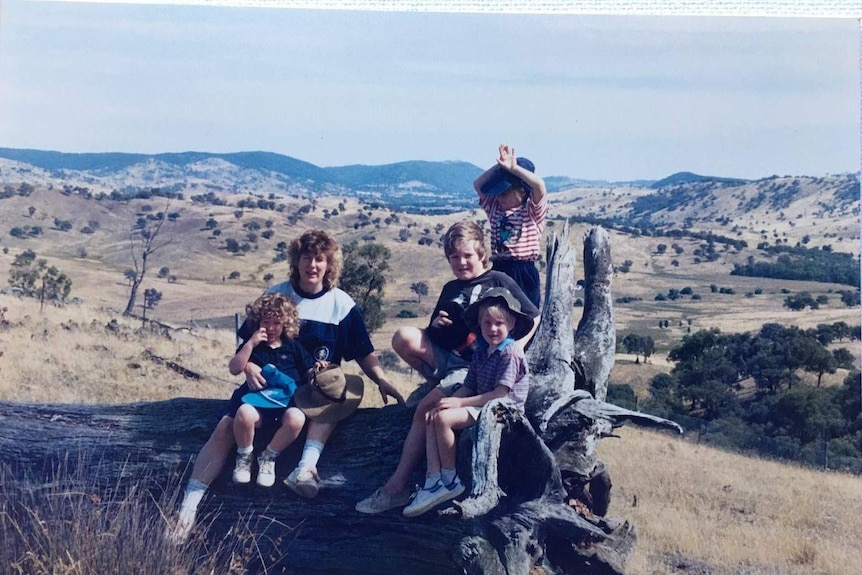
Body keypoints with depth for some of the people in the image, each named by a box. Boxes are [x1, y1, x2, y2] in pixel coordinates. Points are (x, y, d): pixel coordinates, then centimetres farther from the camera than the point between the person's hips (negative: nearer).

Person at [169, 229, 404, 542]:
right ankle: (188, 508, -20)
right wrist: (248, 365, -15)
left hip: (314, 389, 0)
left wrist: (382, 380, -15)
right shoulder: (275, 295, 3)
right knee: (226, 426, -20)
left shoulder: (342, 304, 0)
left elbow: (364, 353, 2)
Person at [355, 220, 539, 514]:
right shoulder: (450, 289, 21)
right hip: (445, 356, 6)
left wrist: (515, 347, -13)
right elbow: (435, 334, 25)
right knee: (404, 337, -23)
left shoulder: (498, 281, 4)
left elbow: (533, 316, 3)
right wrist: (436, 324, 1)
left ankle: (397, 485, -17)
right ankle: (439, 384, -4)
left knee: (425, 408, -24)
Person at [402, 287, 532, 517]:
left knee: (444, 418, -23)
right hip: (482, 405, 9)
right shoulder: (481, 353, 14)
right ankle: (433, 481, -13)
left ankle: (450, 479, -8)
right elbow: (469, 387, 10)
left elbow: (501, 393, -20)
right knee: (432, 419, -4)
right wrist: (448, 401, -11)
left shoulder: (511, 353, -13)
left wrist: (459, 402, -19)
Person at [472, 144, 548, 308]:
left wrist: (513, 167, -13)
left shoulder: (533, 211, -3)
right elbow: (478, 184, 11)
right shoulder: (495, 208, 14)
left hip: (524, 272, -5)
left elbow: (539, 185, -19)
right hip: (498, 271, 5)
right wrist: (499, 166, 2)